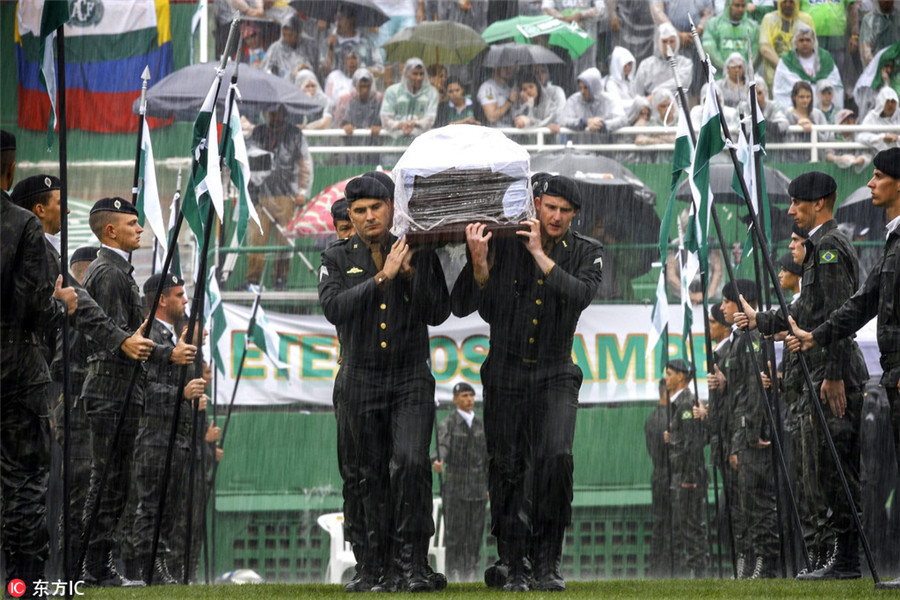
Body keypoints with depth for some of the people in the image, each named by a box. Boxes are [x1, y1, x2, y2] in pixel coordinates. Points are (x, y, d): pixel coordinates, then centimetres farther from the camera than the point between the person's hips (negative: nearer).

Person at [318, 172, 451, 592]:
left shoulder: (418, 254, 7)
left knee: (412, 462, -18)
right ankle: (379, 569, 10)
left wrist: (411, 275, -11)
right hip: (361, 380, 1)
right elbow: (333, 308, -13)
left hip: (412, 377, -1)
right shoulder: (337, 259, 6)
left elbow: (438, 313, 2)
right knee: (373, 478, 3)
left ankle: (412, 564, -17)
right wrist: (382, 278, -19)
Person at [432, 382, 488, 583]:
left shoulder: (481, 425, 12)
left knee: (475, 533, 2)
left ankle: (472, 576, 6)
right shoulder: (447, 425, -3)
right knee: (455, 533, -5)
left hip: (478, 488, 4)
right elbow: (442, 447, -21)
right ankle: (454, 576, 0)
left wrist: (489, 488, 11)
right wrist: (437, 463, -44)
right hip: (455, 487, -4)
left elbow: (486, 458, 15)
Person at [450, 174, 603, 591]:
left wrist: (540, 254, -19)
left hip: (555, 374, 0)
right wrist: (478, 262, -19)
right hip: (505, 374, 0)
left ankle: (546, 564, -12)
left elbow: (580, 295, -19)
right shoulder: (502, 245, -2)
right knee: (508, 468, -1)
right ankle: (512, 566, 9)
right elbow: (462, 306, -3)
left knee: (556, 457, -19)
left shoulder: (586, 254, 2)